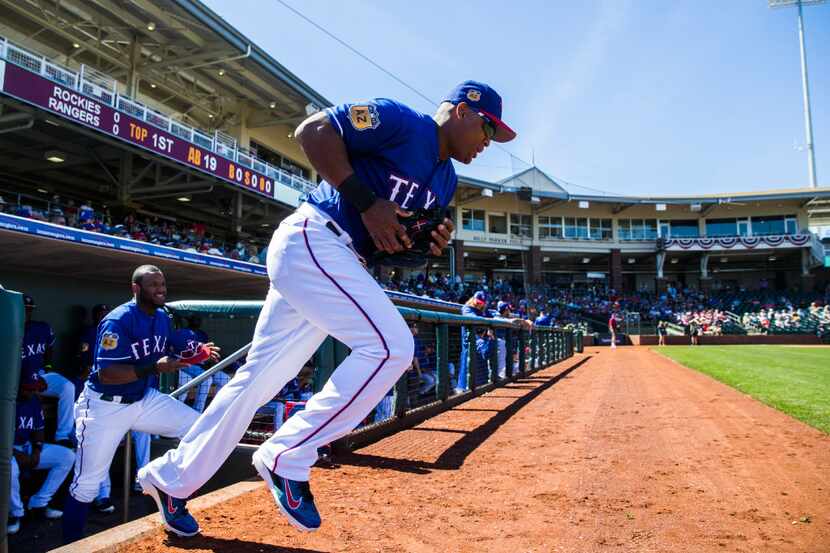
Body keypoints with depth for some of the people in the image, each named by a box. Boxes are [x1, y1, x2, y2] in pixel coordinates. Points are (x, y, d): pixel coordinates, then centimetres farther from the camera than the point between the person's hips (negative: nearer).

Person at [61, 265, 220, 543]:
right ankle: (70, 544, 26)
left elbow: (176, 352, 10)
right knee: (86, 484, 2)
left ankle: (171, 496, 10)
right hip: (105, 406, -6)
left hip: (145, 400, 6)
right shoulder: (118, 321, -21)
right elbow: (106, 374, -26)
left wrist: (199, 352, -10)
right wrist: (155, 367, -34)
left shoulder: (162, 317, 1)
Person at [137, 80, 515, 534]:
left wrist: (430, 247, 0)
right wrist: (366, 202, -19)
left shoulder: (446, 180, 18)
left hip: (343, 261, 9)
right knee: (389, 345, -19)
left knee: (257, 380, 10)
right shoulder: (400, 121, -7)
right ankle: (287, 459, -7)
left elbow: (392, 246, 22)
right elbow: (312, 130, -14)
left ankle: (171, 478, 25)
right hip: (310, 240, -9)